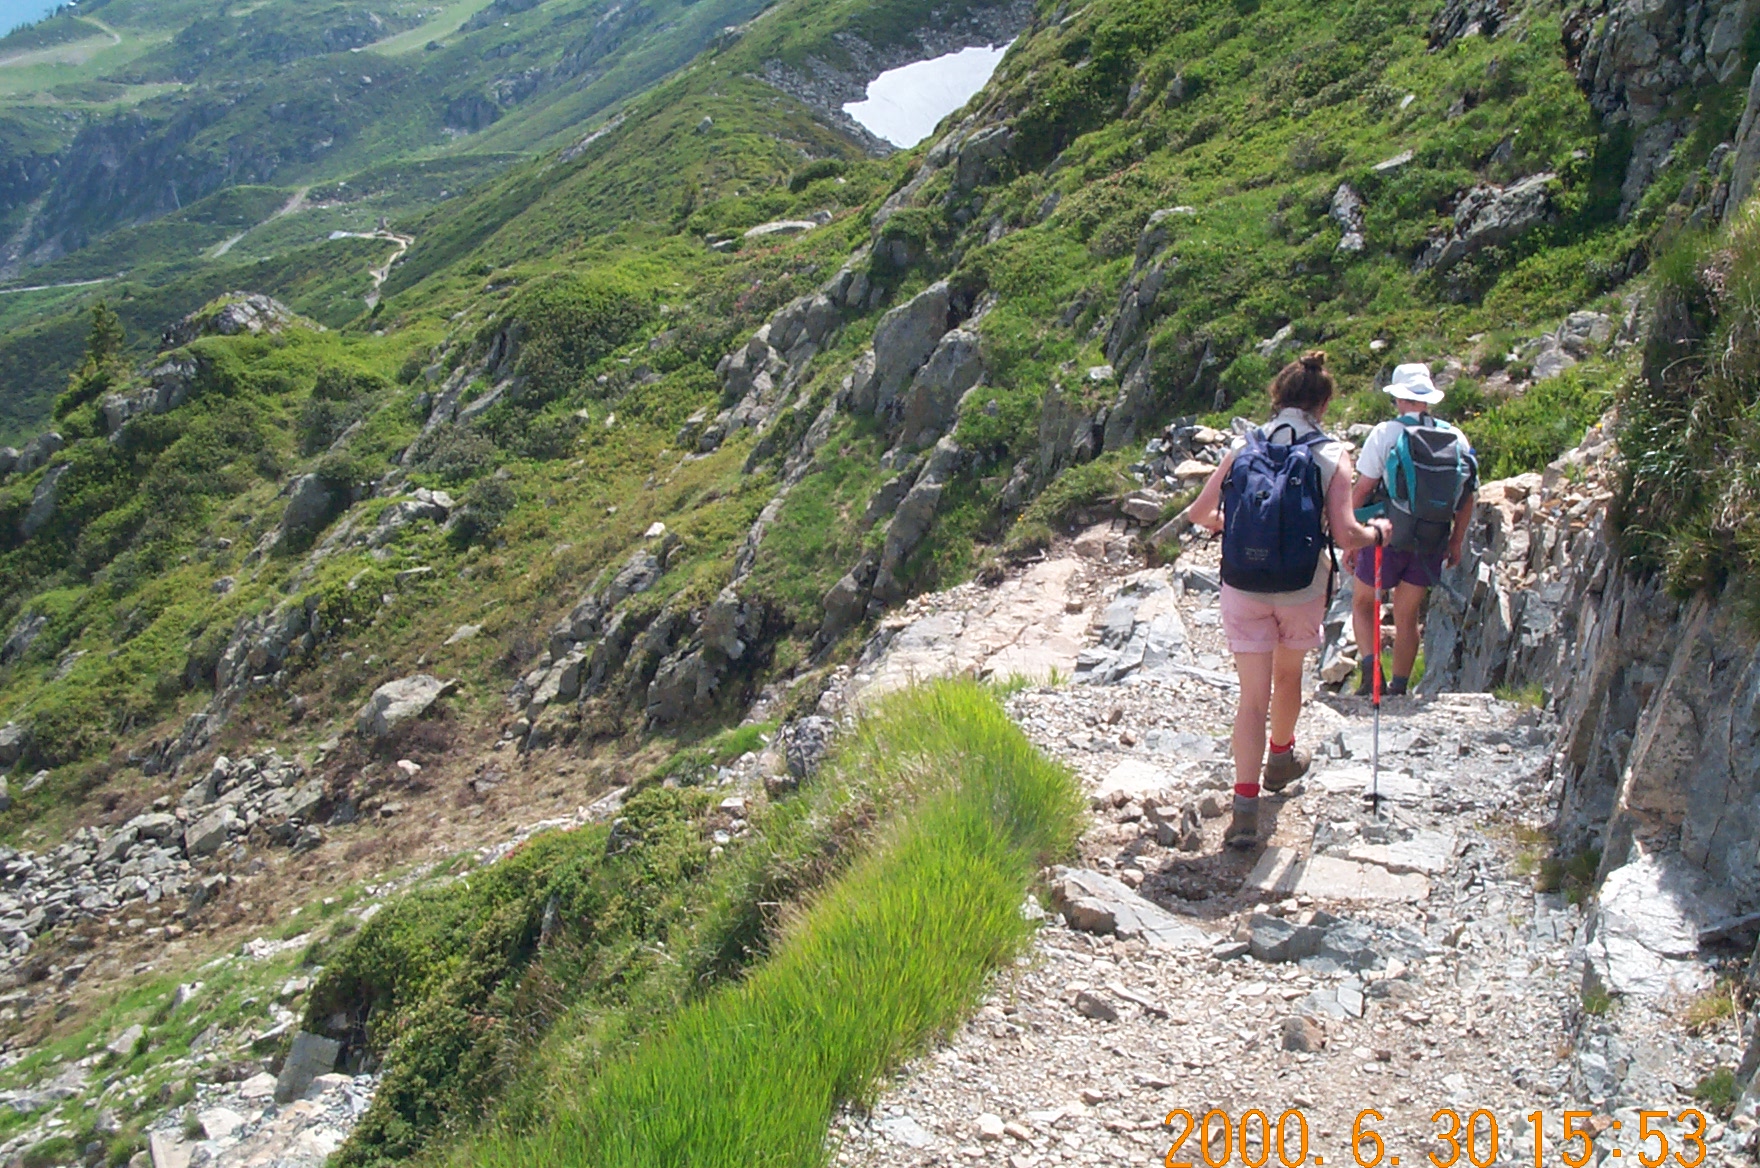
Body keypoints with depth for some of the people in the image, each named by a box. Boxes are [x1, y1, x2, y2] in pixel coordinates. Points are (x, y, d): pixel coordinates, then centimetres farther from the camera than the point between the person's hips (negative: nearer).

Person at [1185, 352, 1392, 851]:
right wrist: (1376, 532, 9)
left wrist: (1223, 523, 25)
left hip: (1242, 586, 1)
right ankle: (1282, 757, 48)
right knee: (1288, 674, 25)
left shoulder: (1243, 448, -1)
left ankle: (1245, 806, -7)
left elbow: (1198, 513, 2)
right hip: (1302, 589, 0)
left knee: (1253, 695, 2)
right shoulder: (1332, 455, -7)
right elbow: (1345, 535, -13)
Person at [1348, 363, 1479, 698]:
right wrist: (1456, 542, 17)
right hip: (1431, 544, 4)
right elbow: (1467, 498, 6)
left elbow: (1362, 489, -10)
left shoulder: (1385, 433, -10)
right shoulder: (1456, 438, 2)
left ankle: (1371, 672, -4)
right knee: (1407, 617, 14)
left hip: (1388, 537, -4)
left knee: (1363, 603, 14)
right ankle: (1398, 689, 19)